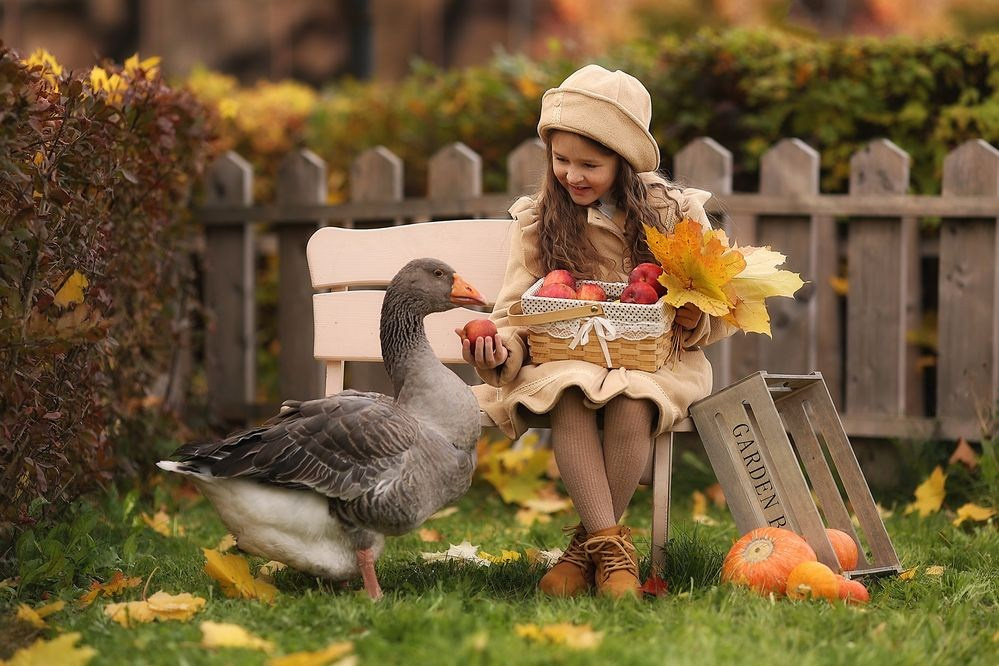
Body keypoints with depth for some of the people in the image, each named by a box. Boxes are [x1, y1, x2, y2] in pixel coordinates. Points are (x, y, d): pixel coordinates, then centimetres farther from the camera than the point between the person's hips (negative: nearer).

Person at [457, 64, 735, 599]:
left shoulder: (673, 212, 4)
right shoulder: (536, 219, 7)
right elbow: (516, 313, 2)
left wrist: (696, 320, -18)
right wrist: (501, 349, -20)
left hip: (654, 361, -1)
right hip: (566, 359, 1)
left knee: (631, 400, -35)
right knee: (567, 393, -35)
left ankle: (587, 544, -17)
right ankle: (611, 545, -31)